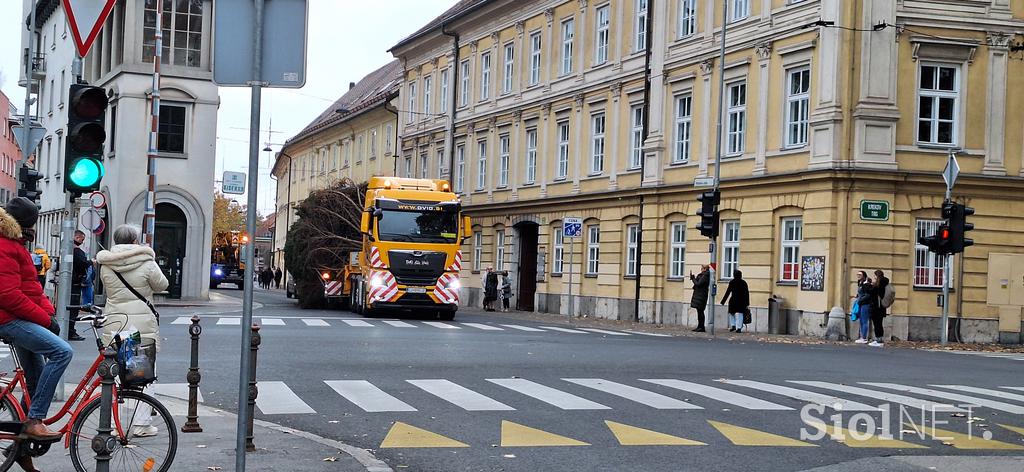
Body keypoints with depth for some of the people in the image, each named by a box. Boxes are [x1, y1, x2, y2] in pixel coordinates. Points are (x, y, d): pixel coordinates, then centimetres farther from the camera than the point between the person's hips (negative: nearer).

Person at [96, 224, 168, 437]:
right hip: (143, 326, -3)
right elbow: (162, 285, 4)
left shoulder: (106, 265, 1)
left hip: (114, 325, 3)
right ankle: (142, 424, 6)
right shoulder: (146, 263, -9)